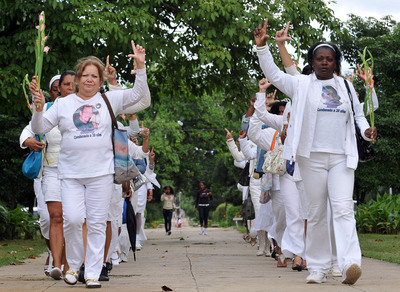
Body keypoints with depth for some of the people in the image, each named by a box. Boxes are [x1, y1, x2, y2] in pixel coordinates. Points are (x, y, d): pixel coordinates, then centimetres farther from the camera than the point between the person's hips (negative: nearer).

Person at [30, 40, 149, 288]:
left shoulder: (109, 101, 8)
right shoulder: (63, 104, 9)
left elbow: (137, 94, 3)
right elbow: (40, 128, 7)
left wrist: (140, 66, -7)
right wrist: (39, 109, -11)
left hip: (101, 173, 0)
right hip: (71, 173, 0)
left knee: (97, 223, 0)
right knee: (73, 219, -12)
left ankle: (93, 273, 6)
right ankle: (74, 265, 12)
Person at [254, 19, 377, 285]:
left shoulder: (346, 86, 14)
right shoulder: (302, 85, 7)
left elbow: (358, 114, 23)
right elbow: (273, 74, 0)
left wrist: (366, 130, 3)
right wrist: (262, 46, -13)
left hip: (342, 158, 1)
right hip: (313, 157, -1)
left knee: (343, 208, -14)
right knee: (316, 213, 4)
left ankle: (350, 263, -29)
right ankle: (318, 268, 10)